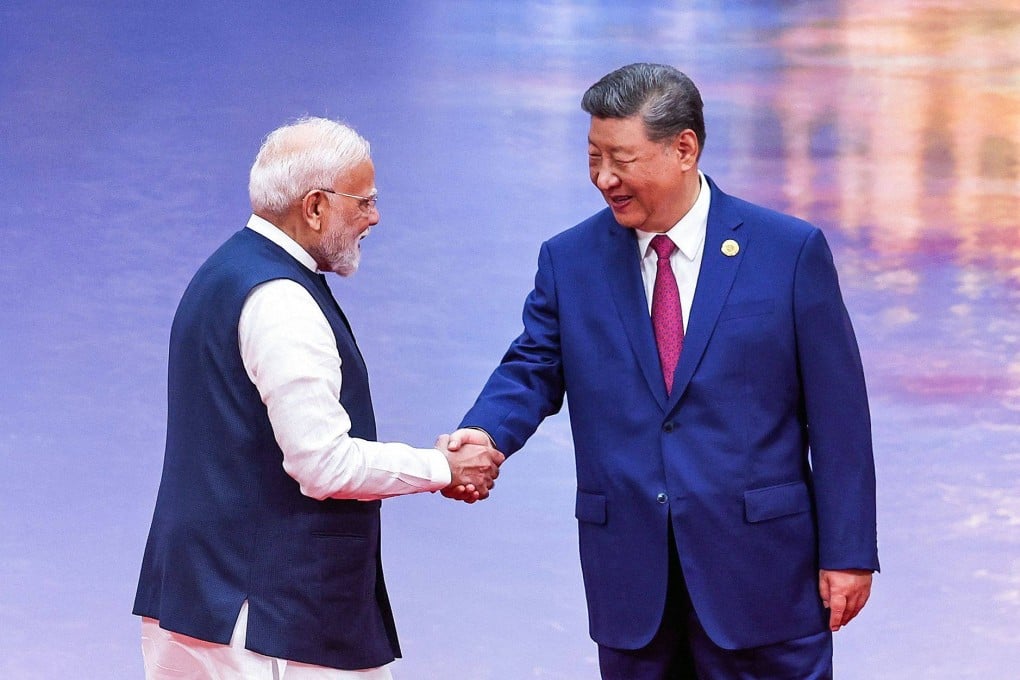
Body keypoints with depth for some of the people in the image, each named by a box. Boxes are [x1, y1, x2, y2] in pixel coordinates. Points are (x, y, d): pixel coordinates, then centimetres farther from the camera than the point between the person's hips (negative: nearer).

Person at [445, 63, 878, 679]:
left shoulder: (791, 252, -3)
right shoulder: (569, 260, 6)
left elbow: (837, 414, -2)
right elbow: (533, 370, 5)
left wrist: (848, 553, -5)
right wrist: (485, 433, -19)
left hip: (758, 572, -3)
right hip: (630, 575, 3)